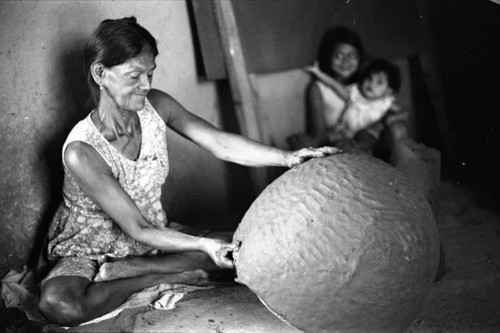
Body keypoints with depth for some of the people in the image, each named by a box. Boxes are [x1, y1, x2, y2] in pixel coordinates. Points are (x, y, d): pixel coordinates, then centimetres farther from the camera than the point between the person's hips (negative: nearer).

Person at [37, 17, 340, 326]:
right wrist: (203, 245, -36)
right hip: (89, 251, -5)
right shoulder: (81, 151, -29)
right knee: (59, 305, -37)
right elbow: (136, 228, -26)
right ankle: (164, 277, -14)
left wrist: (289, 157, -28)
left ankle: (124, 270, -13)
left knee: (241, 247, -12)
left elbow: (221, 144, -15)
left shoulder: (155, 106, -11)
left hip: (153, 236, 6)